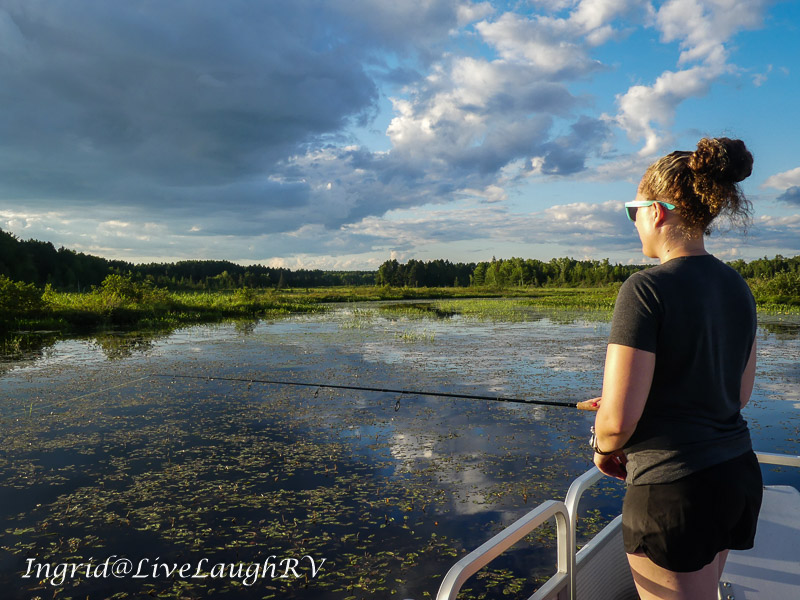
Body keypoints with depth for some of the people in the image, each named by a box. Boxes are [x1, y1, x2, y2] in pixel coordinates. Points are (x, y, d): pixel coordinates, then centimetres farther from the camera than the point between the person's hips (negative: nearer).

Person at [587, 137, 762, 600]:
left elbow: (618, 419, -22)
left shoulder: (648, 288, -19)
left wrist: (604, 448, 0)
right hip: (739, 475, 8)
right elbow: (739, 393, 15)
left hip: (673, 487, -8)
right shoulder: (737, 286, 6)